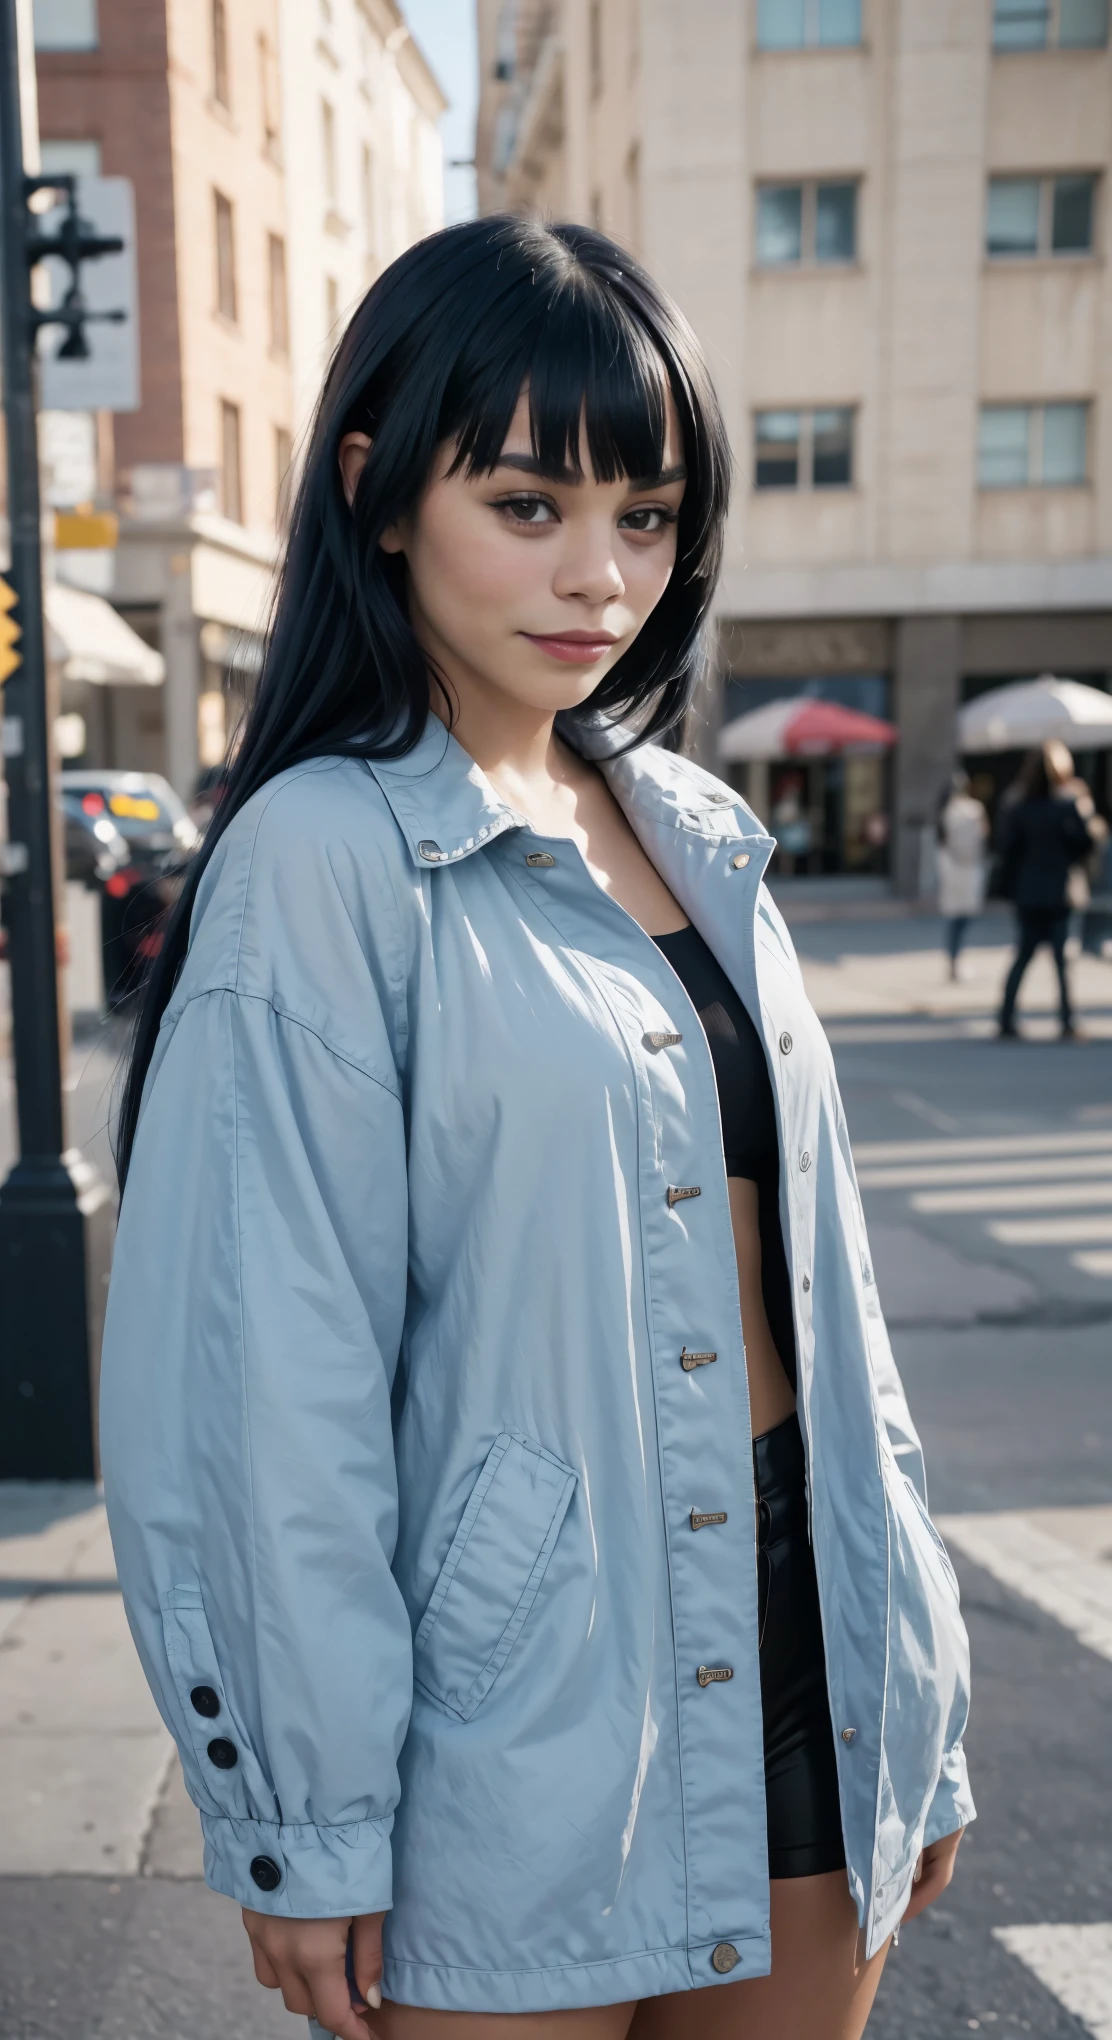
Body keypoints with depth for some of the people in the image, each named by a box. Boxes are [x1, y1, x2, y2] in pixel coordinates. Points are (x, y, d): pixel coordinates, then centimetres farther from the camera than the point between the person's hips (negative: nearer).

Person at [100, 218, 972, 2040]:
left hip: (798, 1655, 6)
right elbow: (269, 1381, -14)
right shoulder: (325, 858, -14)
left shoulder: (696, 832, 5)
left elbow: (812, 1274, 9)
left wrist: (920, 1690, 12)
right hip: (522, 1736, -6)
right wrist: (310, 1827, -10)